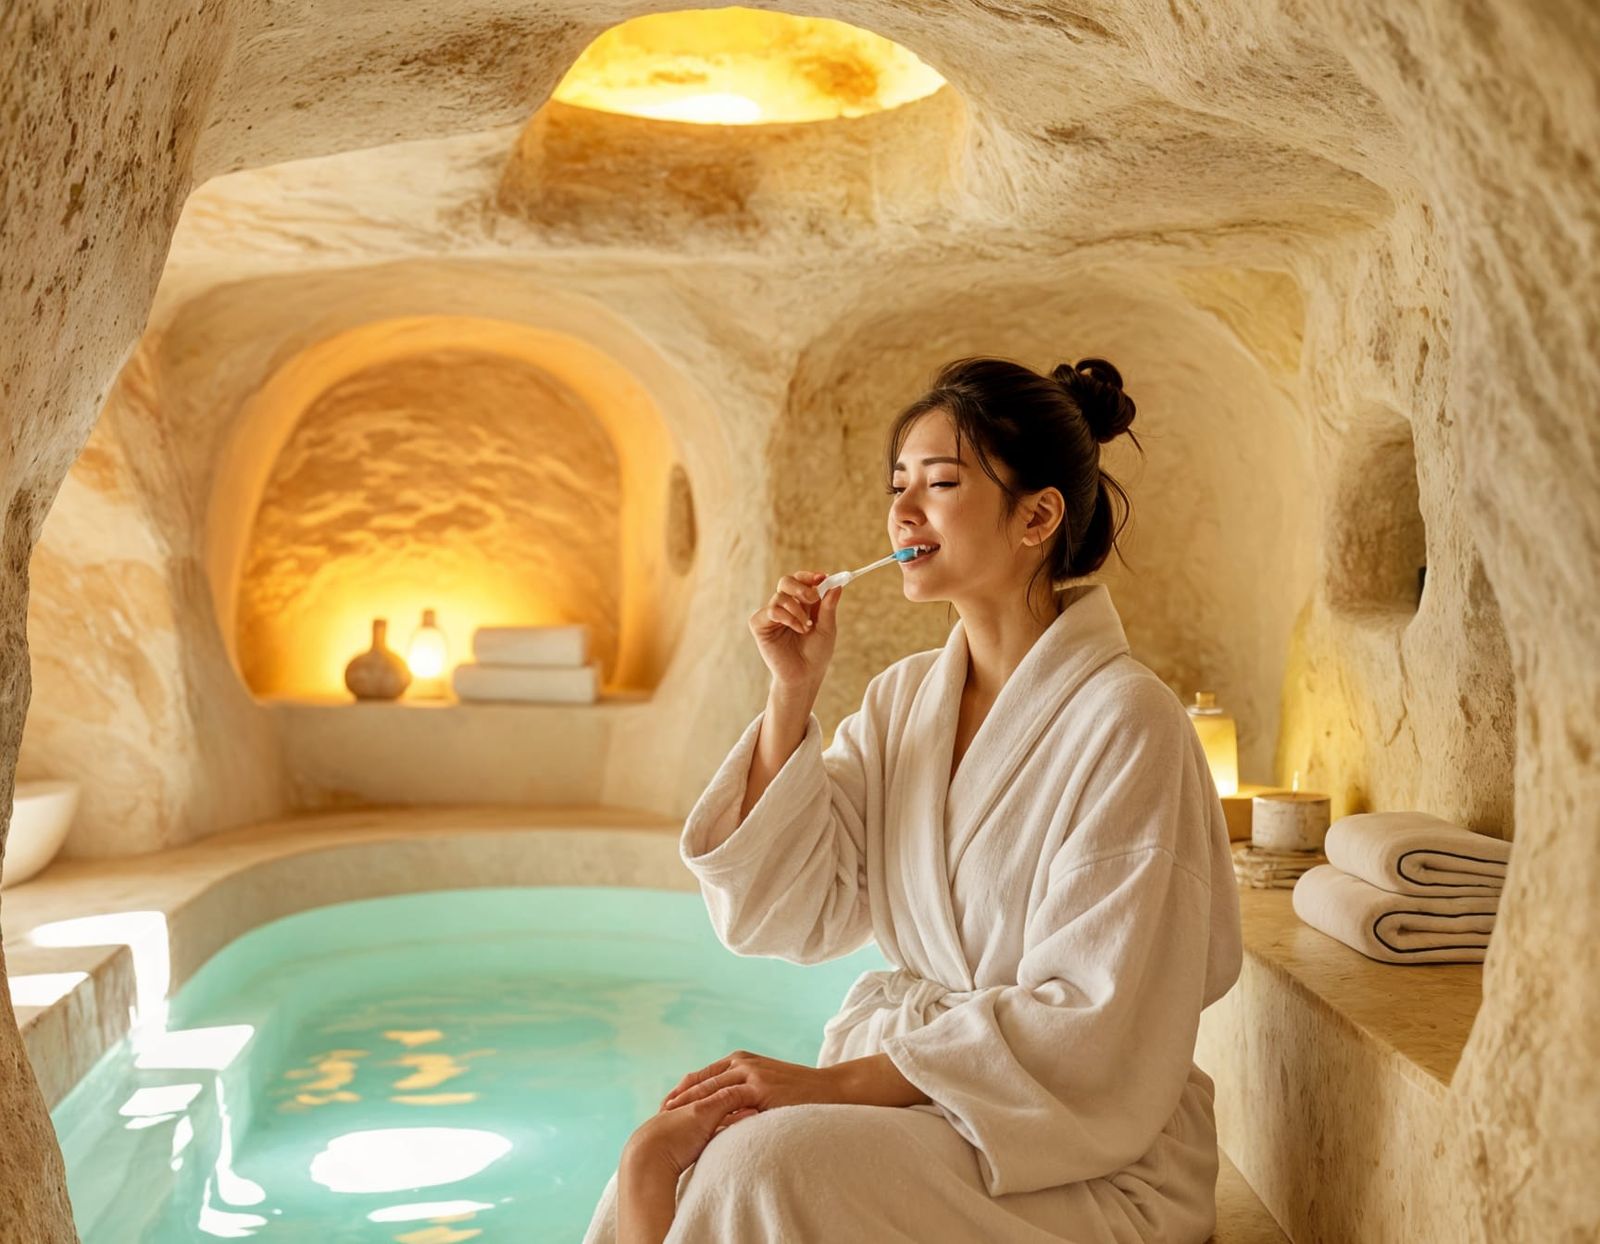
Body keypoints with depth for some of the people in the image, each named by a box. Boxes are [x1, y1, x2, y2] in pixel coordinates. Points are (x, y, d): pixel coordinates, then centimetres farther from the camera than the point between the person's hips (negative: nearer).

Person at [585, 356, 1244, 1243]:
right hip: (916, 1088, 5)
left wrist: (835, 1081, -20)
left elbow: (1086, 1024, -17)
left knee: (768, 1162, -26)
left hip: (1086, 1160, -5)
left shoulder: (1125, 721, -14)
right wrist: (791, 695, -5)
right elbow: (783, 918, 3)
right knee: (659, 1161, -20)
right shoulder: (903, 699, 6)